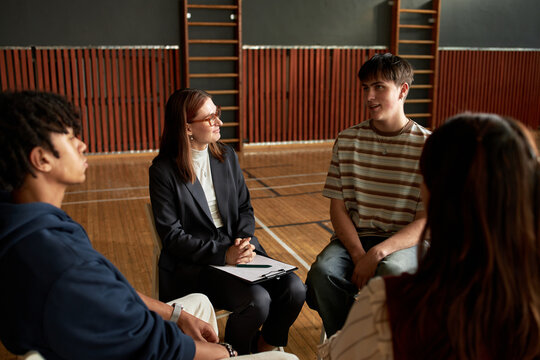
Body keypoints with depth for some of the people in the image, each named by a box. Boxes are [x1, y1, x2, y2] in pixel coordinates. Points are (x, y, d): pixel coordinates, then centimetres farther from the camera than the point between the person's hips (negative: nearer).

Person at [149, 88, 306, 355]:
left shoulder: (226, 156, 9)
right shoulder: (164, 170, -8)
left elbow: (245, 207, 12)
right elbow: (172, 235, -11)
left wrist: (244, 241, -9)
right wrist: (223, 253, -21)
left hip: (238, 247, 5)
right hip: (193, 262, -5)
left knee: (294, 289, -15)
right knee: (258, 300, -27)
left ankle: (265, 346, 14)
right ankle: (236, 352, 6)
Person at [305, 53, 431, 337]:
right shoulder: (347, 140, 4)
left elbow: (426, 222, -8)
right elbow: (338, 207, 3)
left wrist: (377, 253, -22)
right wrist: (358, 254, -14)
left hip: (406, 241, -2)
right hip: (354, 237, 3)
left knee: (391, 271, -35)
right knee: (323, 271, -27)